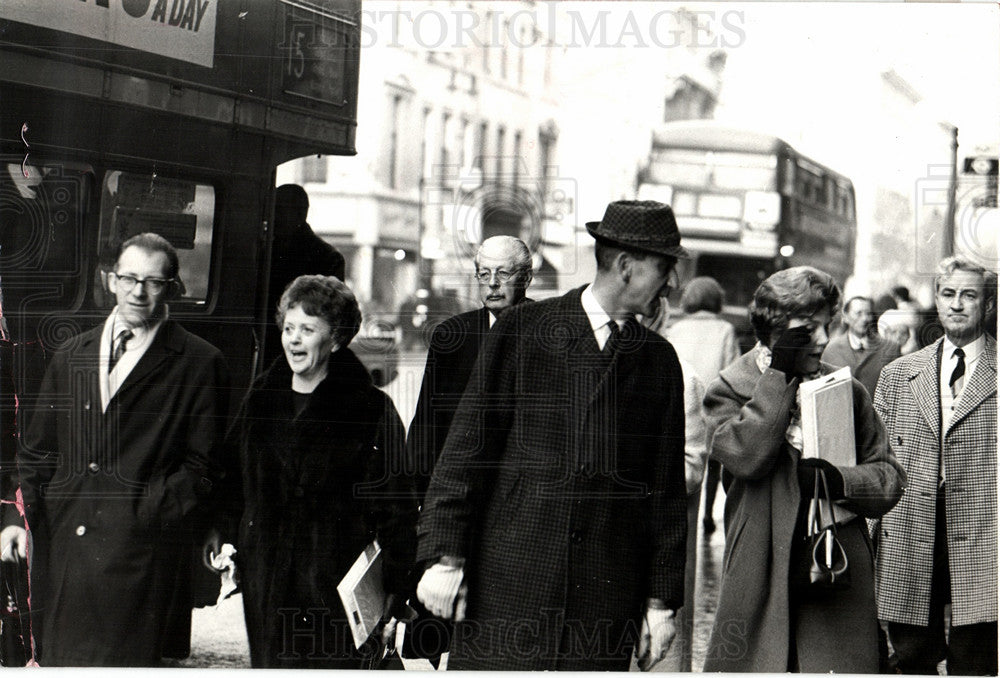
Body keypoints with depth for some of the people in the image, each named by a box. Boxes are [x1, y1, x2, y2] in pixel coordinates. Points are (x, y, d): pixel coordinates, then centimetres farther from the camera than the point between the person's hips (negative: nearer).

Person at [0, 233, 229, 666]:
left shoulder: (200, 364, 2)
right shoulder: (71, 356, 17)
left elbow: (202, 465, 0)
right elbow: (37, 450, 19)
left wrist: (149, 511, -12)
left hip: (140, 552, -4)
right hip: (64, 545, 4)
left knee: (126, 660, -7)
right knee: (58, 659, 4)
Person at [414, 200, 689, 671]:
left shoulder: (658, 361, 12)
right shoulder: (521, 331, 3)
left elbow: (667, 489, 13)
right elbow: (467, 446, 1)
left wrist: (661, 598, 10)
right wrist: (444, 555, -5)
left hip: (606, 593, 2)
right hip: (509, 577, -2)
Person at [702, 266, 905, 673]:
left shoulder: (847, 391, 13)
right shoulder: (730, 389, 5)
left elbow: (889, 477, 10)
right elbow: (746, 456, -15)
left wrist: (841, 482, -12)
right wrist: (778, 374, -10)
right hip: (760, 575, -2)